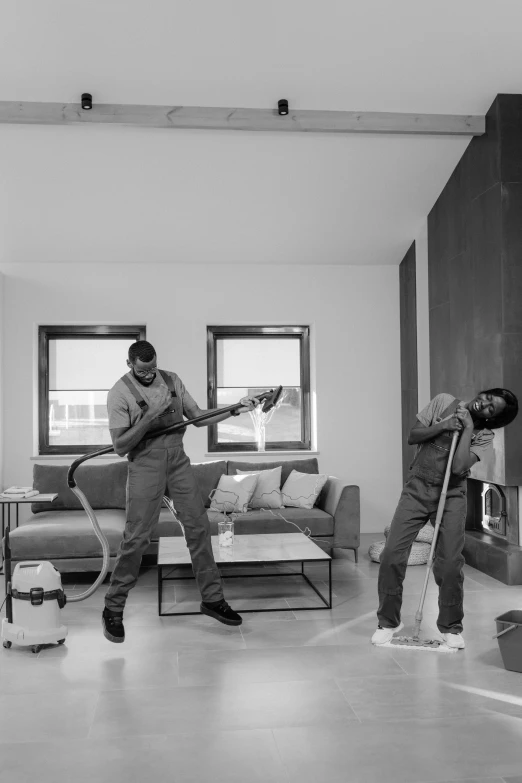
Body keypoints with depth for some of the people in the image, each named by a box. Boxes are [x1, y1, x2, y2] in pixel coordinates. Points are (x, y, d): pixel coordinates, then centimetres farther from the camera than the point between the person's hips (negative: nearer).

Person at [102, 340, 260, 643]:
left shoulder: (171, 380, 7)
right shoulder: (120, 393, -9)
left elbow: (197, 417, 12)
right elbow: (120, 447, -14)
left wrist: (235, 409, 2)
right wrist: (151, 415, -23)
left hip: (178, 461, 5)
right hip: (145, 465, -5)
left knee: (199, 527, 5)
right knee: (136, 538, -6)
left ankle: (212, 598, 17)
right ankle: (113, 609, 8)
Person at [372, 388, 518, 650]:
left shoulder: (484, 436, -6)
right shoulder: (443, 402, -2)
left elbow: (459, 467, -21)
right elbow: (413, 436, -2)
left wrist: (467, 427, -17)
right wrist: (443, 425, -16)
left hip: (451, 496, -1)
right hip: (417, 489, 1)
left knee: (450, 563, -8)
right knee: (392, 554, -6)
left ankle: (451, 627, 15)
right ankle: (388, 621, 11)